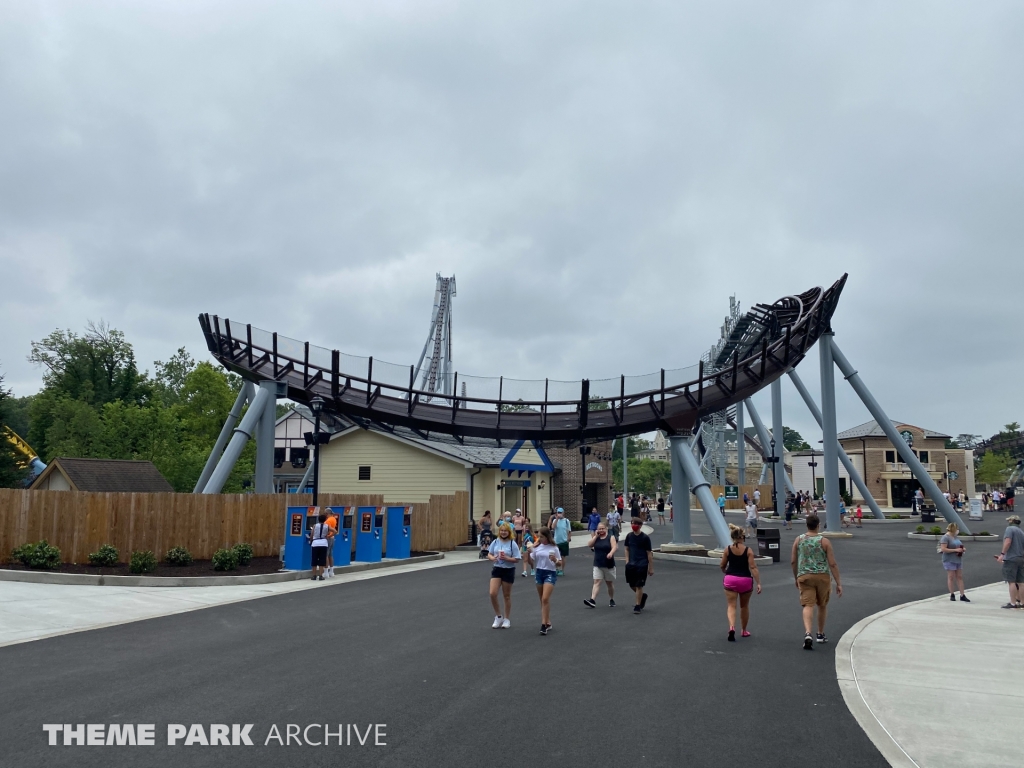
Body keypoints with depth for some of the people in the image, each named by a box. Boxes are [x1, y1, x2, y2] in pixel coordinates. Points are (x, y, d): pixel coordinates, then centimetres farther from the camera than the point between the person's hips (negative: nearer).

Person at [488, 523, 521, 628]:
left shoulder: (513, 544, -8)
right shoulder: (495, 542, 1)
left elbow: (517, 559, -9)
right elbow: (489, 554, 7)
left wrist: (506, 558, -23)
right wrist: (492, 558, -15)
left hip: (508, 571, -3)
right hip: (497, 569, 3)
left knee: (507, 596, 9)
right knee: (492, 593, -9)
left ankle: (507, 619, 26)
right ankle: (498, 616, 12)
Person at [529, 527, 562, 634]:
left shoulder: (554, 548, -5)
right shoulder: (536, 547, 4)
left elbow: (560, 563, 1)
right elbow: (531, 561, 3)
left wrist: (555, 560, -20)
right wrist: (528, 553, -15)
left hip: (550, 573, -5)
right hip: (539, 573, 5)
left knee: (545, 599, -16)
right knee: (543, 600, 11)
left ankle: (544, 624, -13)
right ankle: (548, 622, 25)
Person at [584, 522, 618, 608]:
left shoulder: (611, 537, -3)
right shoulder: (596, 538, 9)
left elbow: (614, 547, -17)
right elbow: (589, 545, -5)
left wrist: (611, 553, -38)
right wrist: (596, 536, -8)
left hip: (609, 565, -2)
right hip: (598, 565, 2)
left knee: (610, 583, 11)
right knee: (596, 582, -8)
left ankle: (612, 600, 28)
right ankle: (592, 600, -18)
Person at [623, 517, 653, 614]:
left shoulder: (645, 537, -9)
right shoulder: (629, 536, 4)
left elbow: (649, 553, -6)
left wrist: (651, 568, -7)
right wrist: (627, 560, 3)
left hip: (642, 565, -5)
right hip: (631, 564, 5)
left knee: (639, 586, -2)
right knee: (632, 585, 11)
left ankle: (638, 606, 10)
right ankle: (643, 596, 38)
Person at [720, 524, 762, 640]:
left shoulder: (728, 549, -3)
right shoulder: (748, 550, -7)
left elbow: (722, 566, 4)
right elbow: (753, 567, -13)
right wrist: (758, 583, -11)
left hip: (730, 579, 0)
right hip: (745, 580, 0)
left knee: (731, 606, 0)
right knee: (744, 606, 19)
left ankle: (732, 627, -24)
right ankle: (744, 631, 31)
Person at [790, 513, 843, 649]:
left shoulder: (798, 540, 0)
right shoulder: (824, 541, -6)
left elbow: (793, 561, 5)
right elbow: (832, 564, -8)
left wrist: (796, 578, 19)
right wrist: (838, 583, -3)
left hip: (804, 576, 0)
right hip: (822, 576, 0)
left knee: (808, 605, -6)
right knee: (822, 605, 20)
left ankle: (807, 633, -28)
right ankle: (821, 634, 32)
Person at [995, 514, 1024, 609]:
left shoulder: (1009, 529, -5)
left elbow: (1008, 542, -20)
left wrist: (1002, 554, -20)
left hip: (1011, 559, -8)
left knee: (1011, 581, -6)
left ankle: (1013, 603, -7)